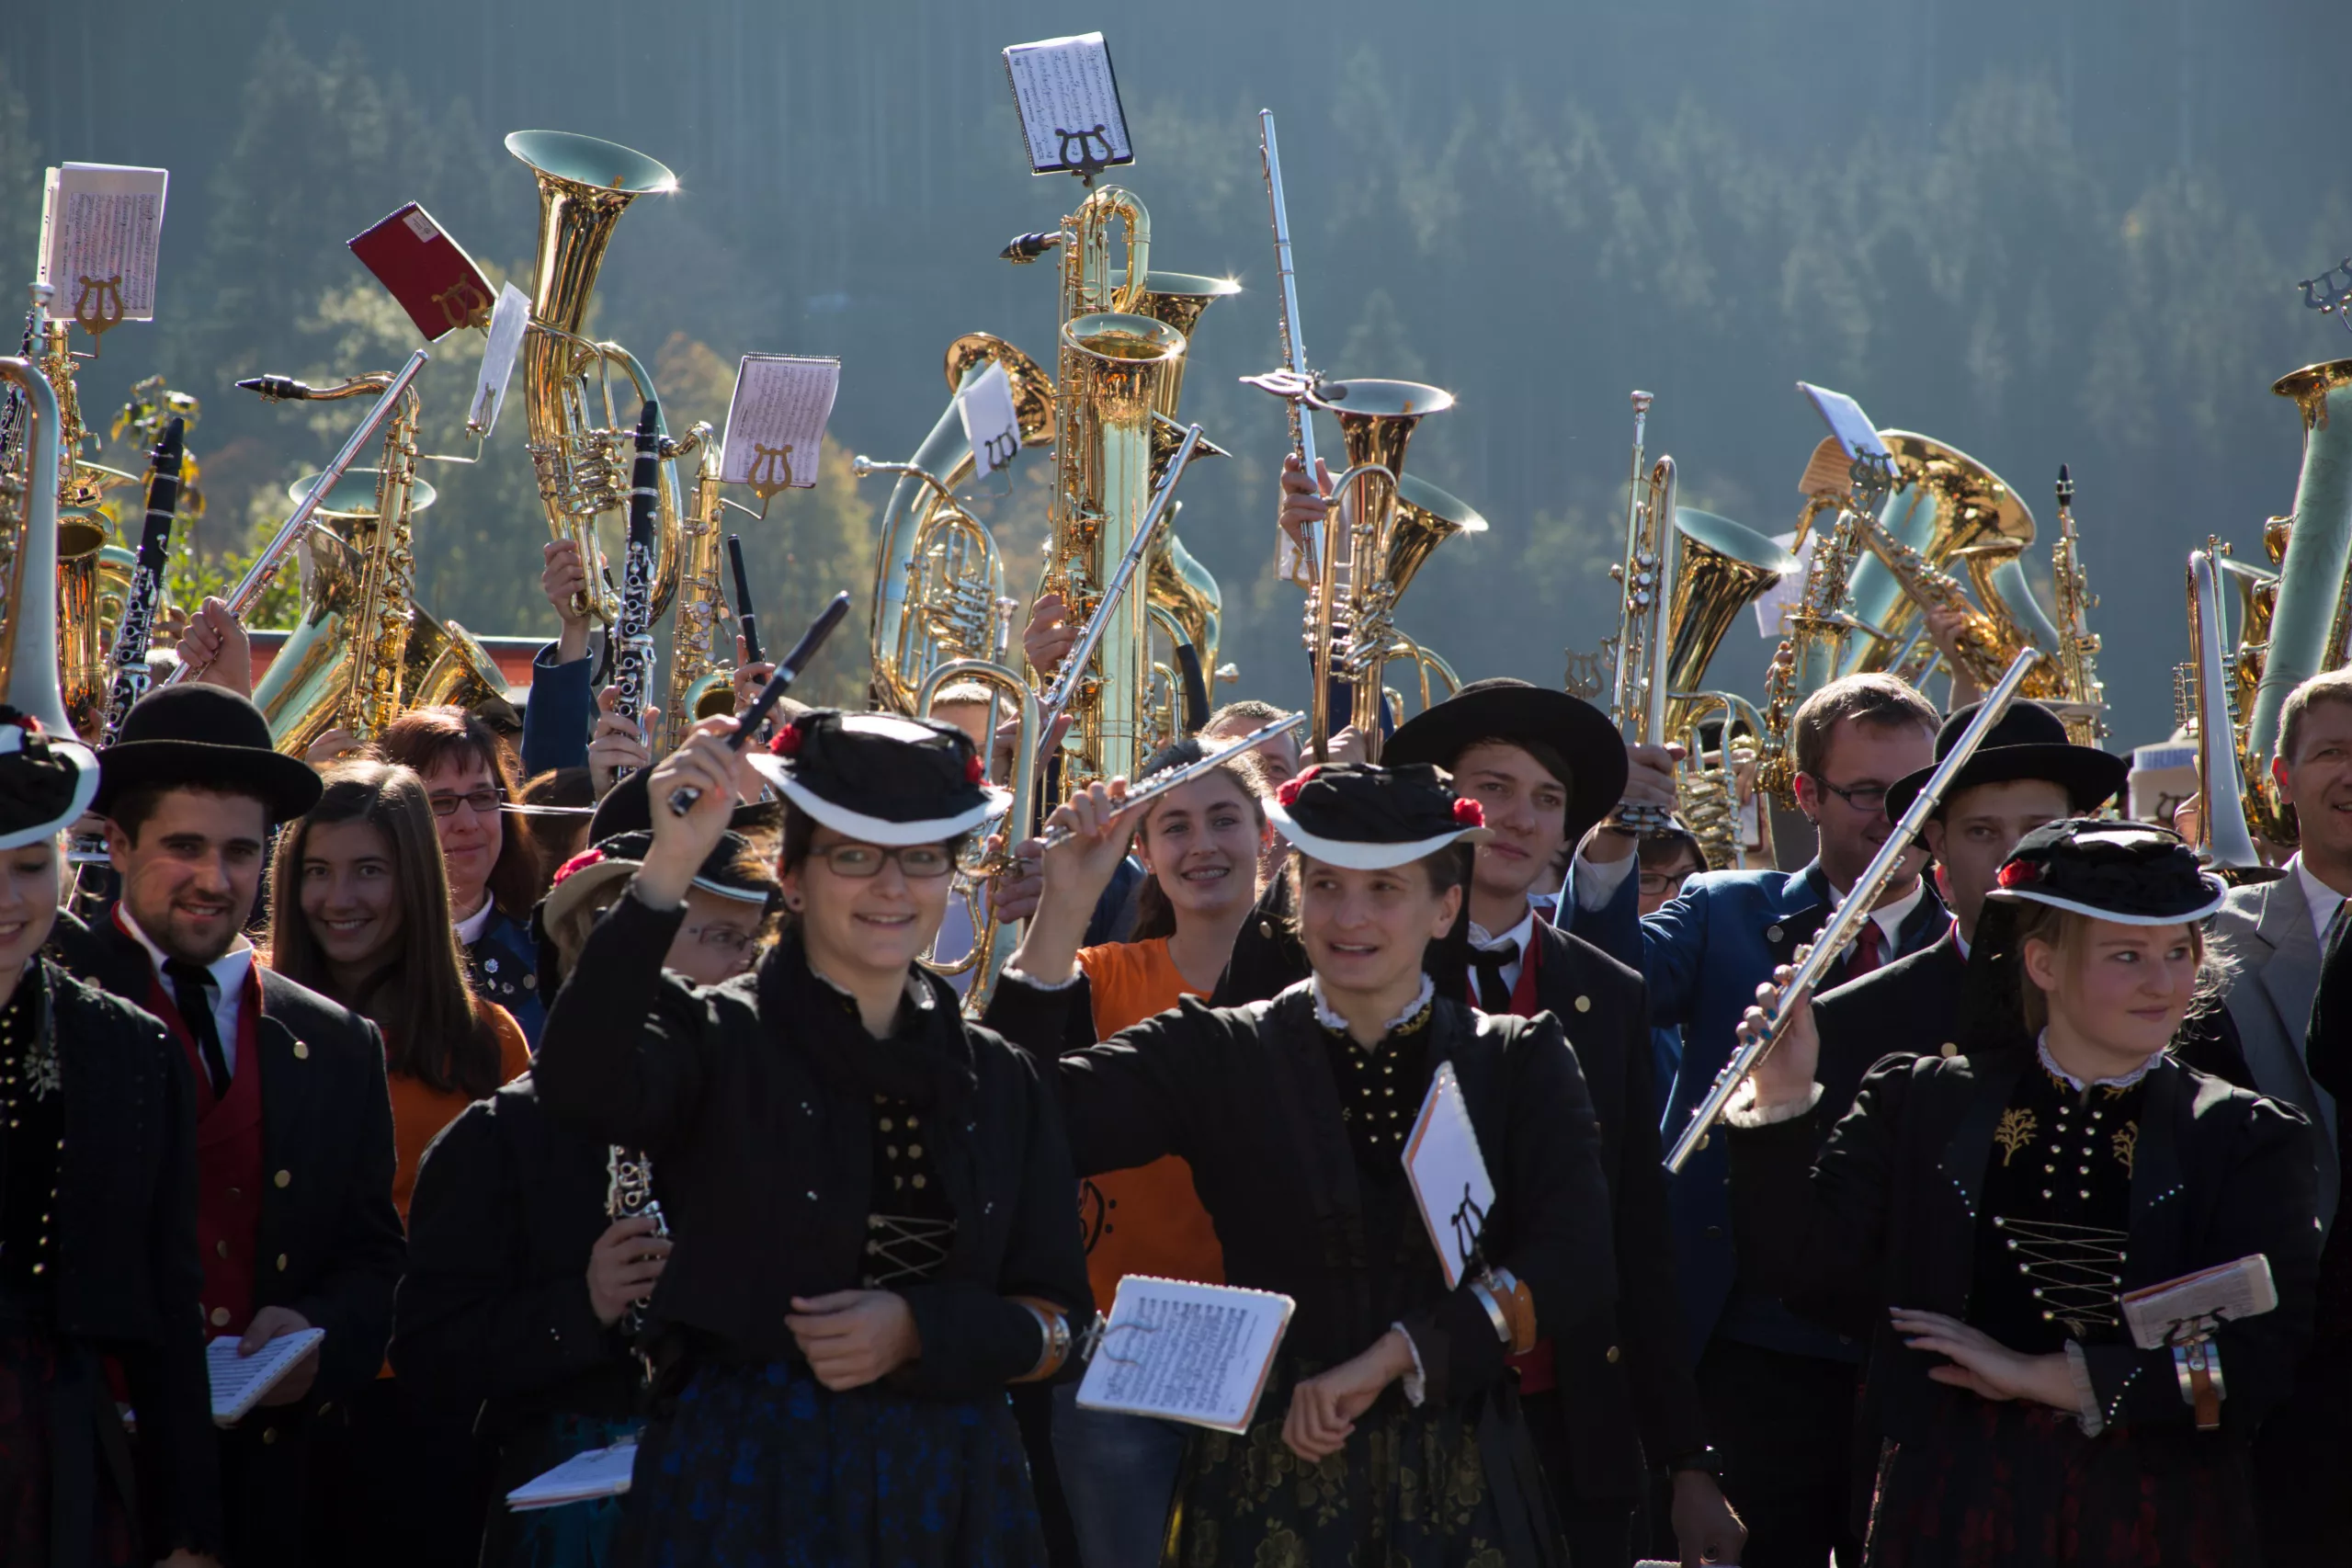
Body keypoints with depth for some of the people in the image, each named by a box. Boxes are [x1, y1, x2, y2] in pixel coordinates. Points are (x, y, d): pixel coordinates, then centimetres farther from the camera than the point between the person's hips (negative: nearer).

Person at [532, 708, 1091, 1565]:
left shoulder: (1000, 1079, 9)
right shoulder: (718, 1040, -3)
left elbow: (1057, 1325, 8)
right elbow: (580, 1084, -26)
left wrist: (919, 1329, -11)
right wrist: (667, 868, -34)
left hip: (948, 1492, 4)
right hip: (744, 1484, -4)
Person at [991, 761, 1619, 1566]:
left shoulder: (1520, 1064, 4)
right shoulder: (1220, 1056, 2)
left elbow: (1578, 1260, -9)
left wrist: (1390, 1357, -17)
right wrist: (1064, 909, -18)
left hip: (1461, 1497, 1)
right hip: (1268, 1490, -1)